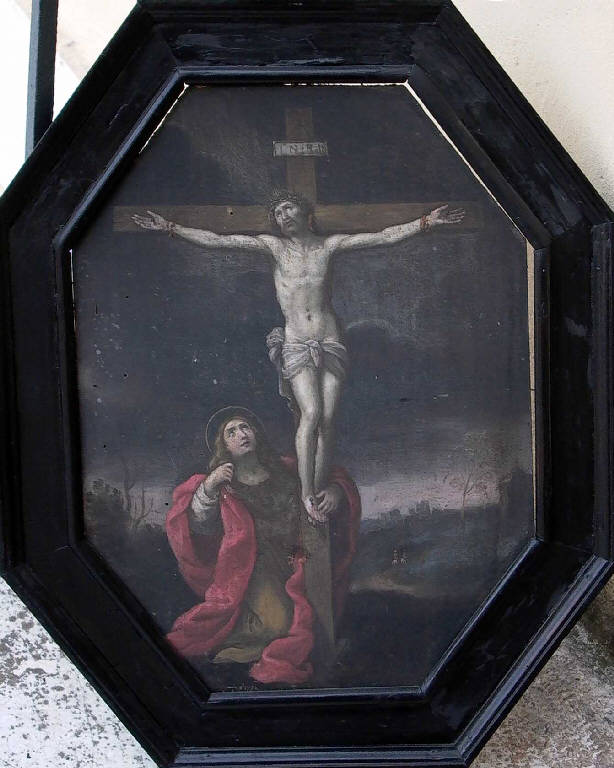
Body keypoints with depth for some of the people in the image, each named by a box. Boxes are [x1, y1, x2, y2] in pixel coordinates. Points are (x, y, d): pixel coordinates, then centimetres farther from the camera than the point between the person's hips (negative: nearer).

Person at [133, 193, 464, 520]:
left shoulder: (329, 245, 9)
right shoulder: (274, 246, 8)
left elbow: (385, 236, 7)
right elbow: (216, 240, 4)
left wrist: (427, 221, 1)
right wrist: (169, 227, 0)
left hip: (331, 343, 1)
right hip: (296, 345, -1)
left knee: (327, 418, -6)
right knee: (311, 413, -16)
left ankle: (319, 490, 3)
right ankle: (307, 493, -8)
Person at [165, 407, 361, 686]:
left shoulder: (285, 470, 14)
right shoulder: (223, 486, 10)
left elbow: (335, 478, 17)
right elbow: (200, 527, -5)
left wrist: (335, 491, -7)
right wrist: (208, 488, -21)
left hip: (297, 565, 3)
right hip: (255, 567, -2)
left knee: (303, 618, -23)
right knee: (275, 621, -26)